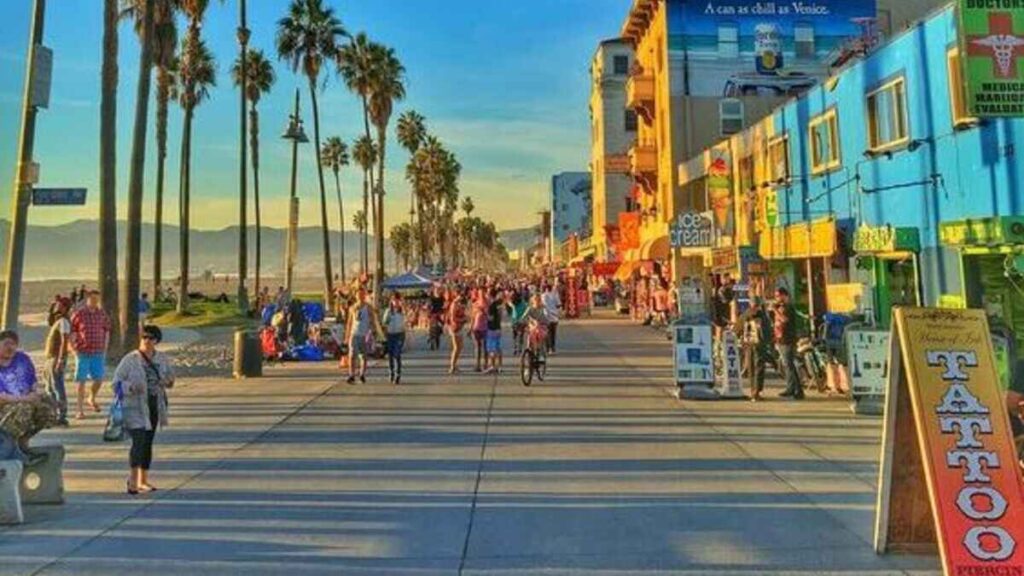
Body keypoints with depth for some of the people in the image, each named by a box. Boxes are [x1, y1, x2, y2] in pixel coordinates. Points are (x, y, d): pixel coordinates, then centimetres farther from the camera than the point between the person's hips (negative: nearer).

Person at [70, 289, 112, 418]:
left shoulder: (102, 314, 5)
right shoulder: (78, 314, -3)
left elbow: (106, 331, 11)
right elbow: (72, 332, 2)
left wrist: (105, 349, 7)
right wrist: (74, 348, -4)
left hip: (98, 353, 2)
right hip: (83, 353, -2)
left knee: (99, 379, 2)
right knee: (81, 381, 0)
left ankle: (92, 399, 32)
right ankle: (80, 410, 7)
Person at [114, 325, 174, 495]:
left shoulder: (161, 358, 5)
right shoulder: (130, 359, -10)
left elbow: (170, 377, 16)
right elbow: (117, 382, -8)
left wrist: (168, 381, -6)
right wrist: (131, 387, -26)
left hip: (154, 406, 5)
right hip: (135, 407, -5)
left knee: (148, 443, 12)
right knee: (139, 441, -18)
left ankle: (143, 481, 22)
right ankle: (133, 479, -11)